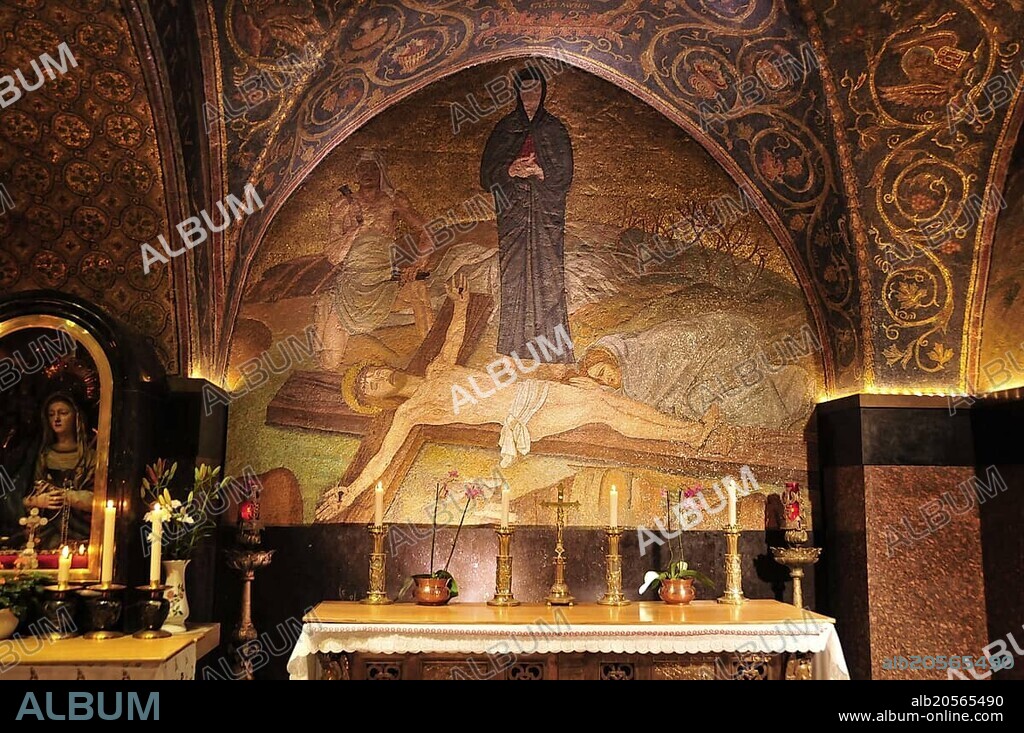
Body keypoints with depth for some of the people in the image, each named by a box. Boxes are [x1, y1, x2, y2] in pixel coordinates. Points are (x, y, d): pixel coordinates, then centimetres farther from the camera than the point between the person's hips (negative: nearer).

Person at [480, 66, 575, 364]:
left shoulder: (555, 129, 10)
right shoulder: (503, 129, 12)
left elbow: (564, 175, 4)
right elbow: (487, 174, 6)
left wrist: (538, 171, -15)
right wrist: (510, 171, -14)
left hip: (547, 215, -1)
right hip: (513, 213, 1)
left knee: (547, 274, -7)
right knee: (513, 276, -4)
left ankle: (550, 348, -5)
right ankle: (516, 347, 0)